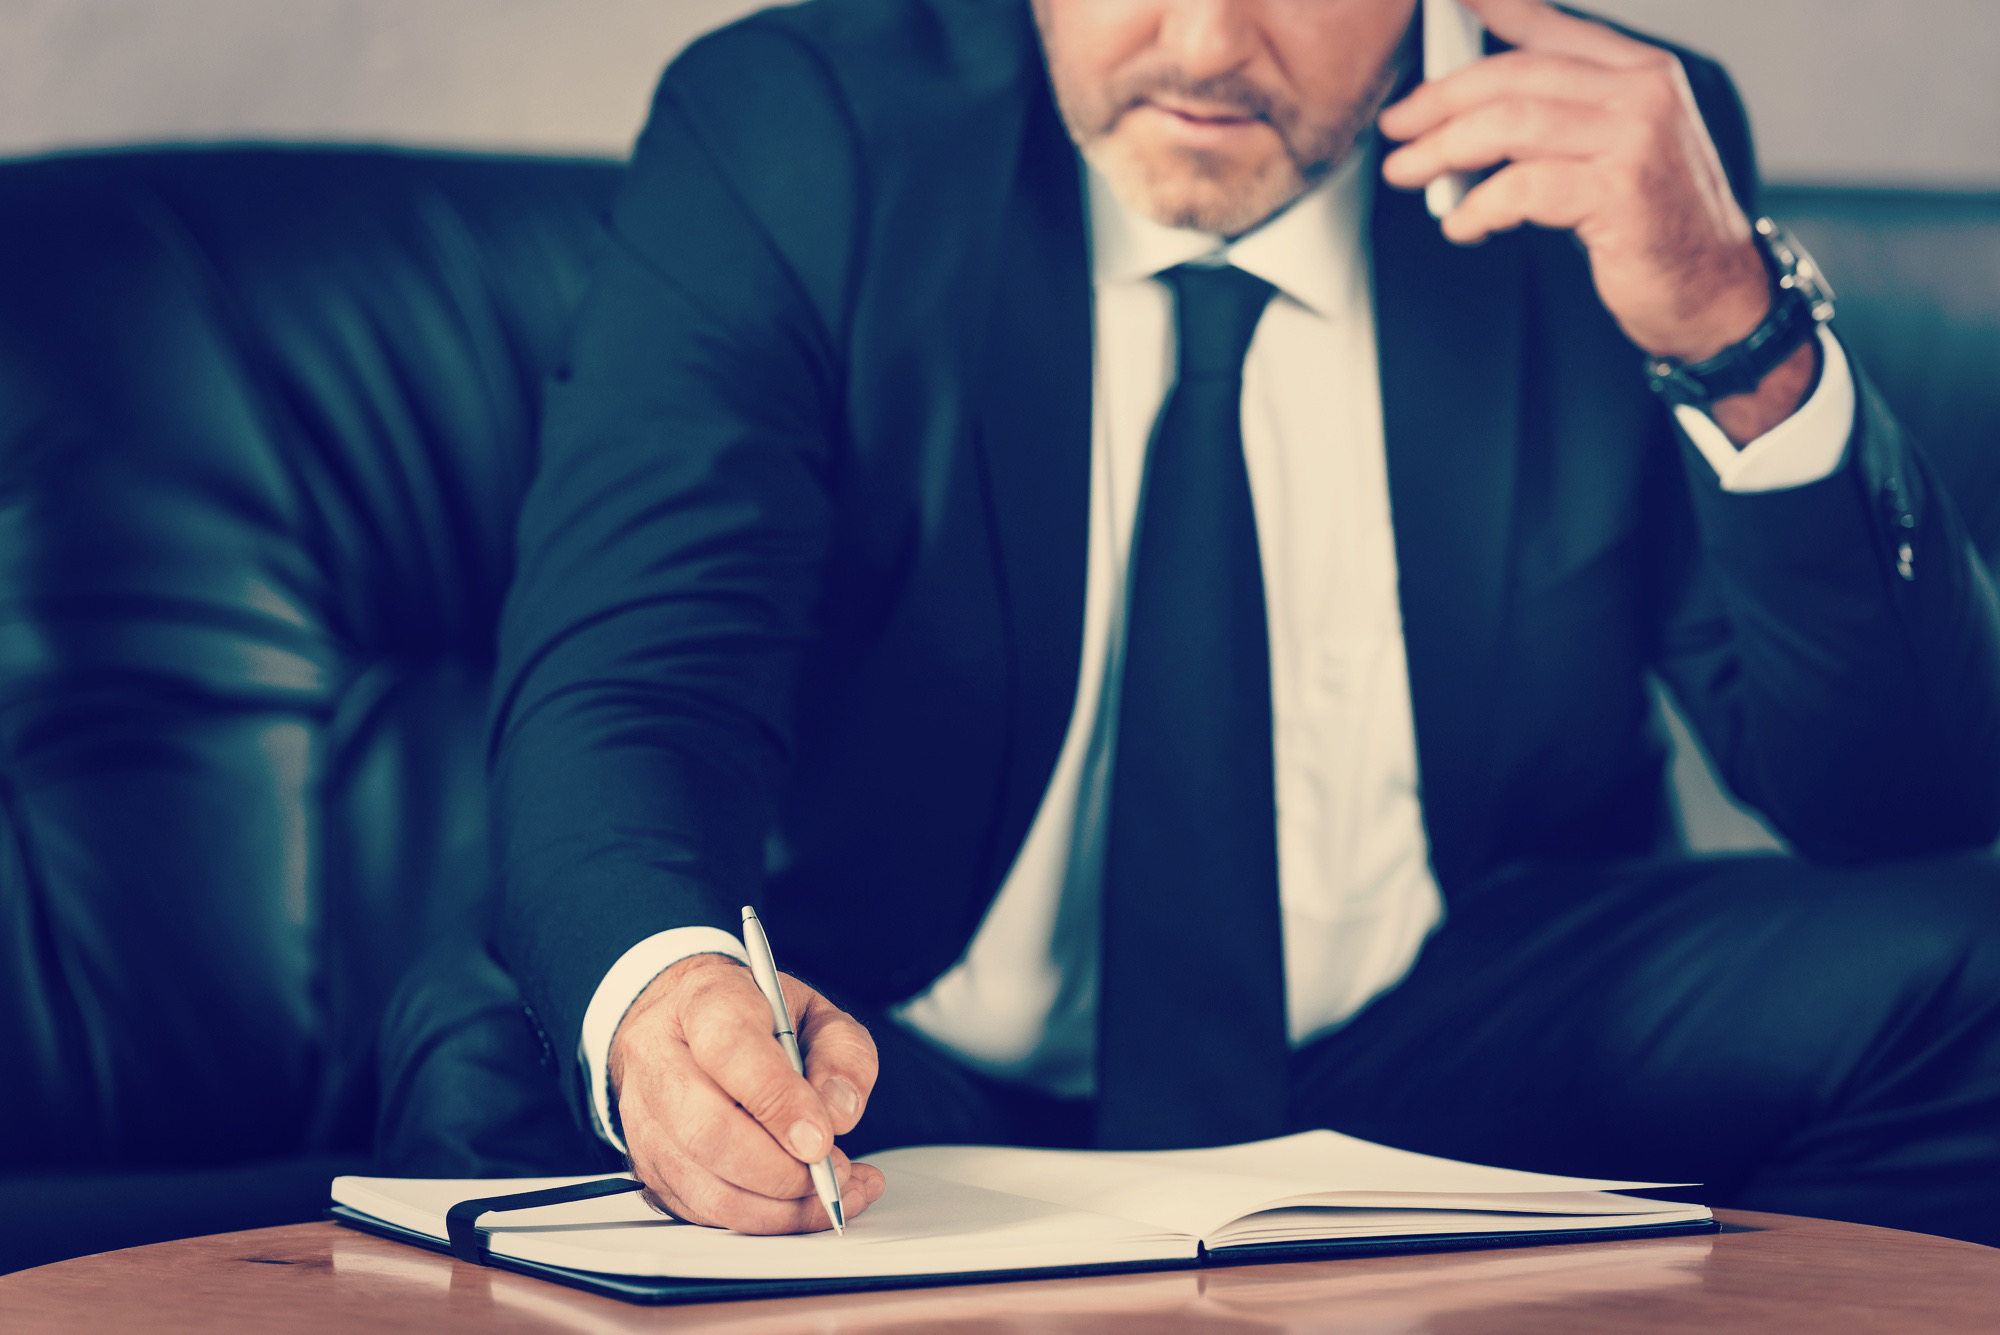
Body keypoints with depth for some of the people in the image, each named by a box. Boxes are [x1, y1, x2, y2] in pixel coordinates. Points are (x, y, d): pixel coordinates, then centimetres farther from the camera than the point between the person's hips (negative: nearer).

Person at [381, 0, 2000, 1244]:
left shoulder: (1615, 157, -4)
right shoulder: (790, 133, -7)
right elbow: (629, 679, -19)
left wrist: (1728, 327, -24)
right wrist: (661, 995, -43)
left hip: (1455, 1086, 2)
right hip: (911, 1092, -1)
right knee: (489, 1071, -30)